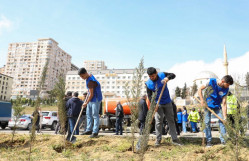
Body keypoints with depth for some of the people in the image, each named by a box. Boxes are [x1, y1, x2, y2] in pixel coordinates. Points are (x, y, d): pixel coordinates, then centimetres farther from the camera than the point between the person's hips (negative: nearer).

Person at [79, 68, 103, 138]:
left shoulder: (90, 81, -25)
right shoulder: (90, 75, 4)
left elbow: (91, 94, -21)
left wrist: (86, 103, -11)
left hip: (95, 99, -10)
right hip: (91, 98, 10)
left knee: (95, 115, -7)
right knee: (88, 114, 11)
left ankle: (95, 132, -3)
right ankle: (89, 130, 18)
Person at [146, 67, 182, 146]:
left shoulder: (162, 75, -11)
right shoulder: (148, 83, -11)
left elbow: (173, 75, -2)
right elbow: (149, 95, -6)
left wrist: (168, 77, -24)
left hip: (167, 102, 1)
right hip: (158, 104, -1)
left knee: (171, 120, 7)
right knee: (158, 122, -1)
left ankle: (174, 139, 16)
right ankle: (158, 139, 12)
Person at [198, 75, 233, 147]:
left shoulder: (226, 89, -14)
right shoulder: (211, 81, -22)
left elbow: (224, 104, -14)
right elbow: (200, 89, -14)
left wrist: (225, 117, -18)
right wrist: (202, 100, -23)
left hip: (217, 106, 3)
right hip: (207, 105, -2)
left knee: (222, 121, -6)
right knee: (207, 122, -4)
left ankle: (223, 140, 6)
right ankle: (208, 141, 6)